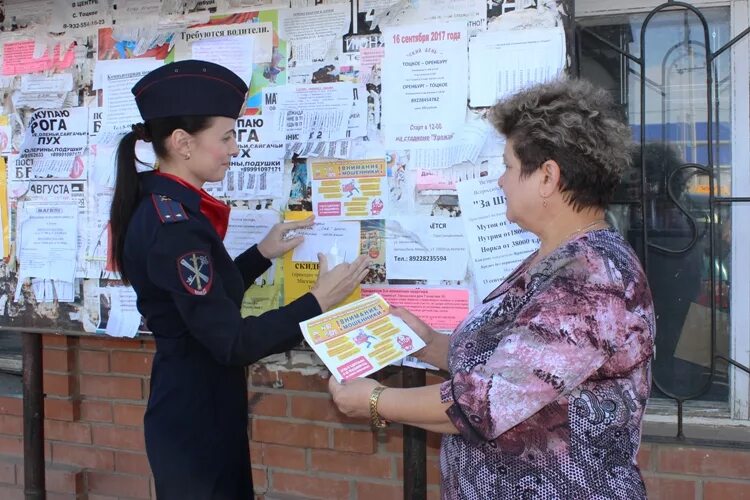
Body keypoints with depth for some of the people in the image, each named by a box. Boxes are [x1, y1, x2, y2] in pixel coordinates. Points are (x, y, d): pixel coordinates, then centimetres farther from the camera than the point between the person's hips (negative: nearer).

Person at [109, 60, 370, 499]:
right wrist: (318, 301, -20)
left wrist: (264, 253, 11)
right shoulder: (173, 226, -24)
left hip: (194, 411, 10)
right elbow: (232, 342, -25)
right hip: (196, 422, -9)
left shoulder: (162, 207, 5)